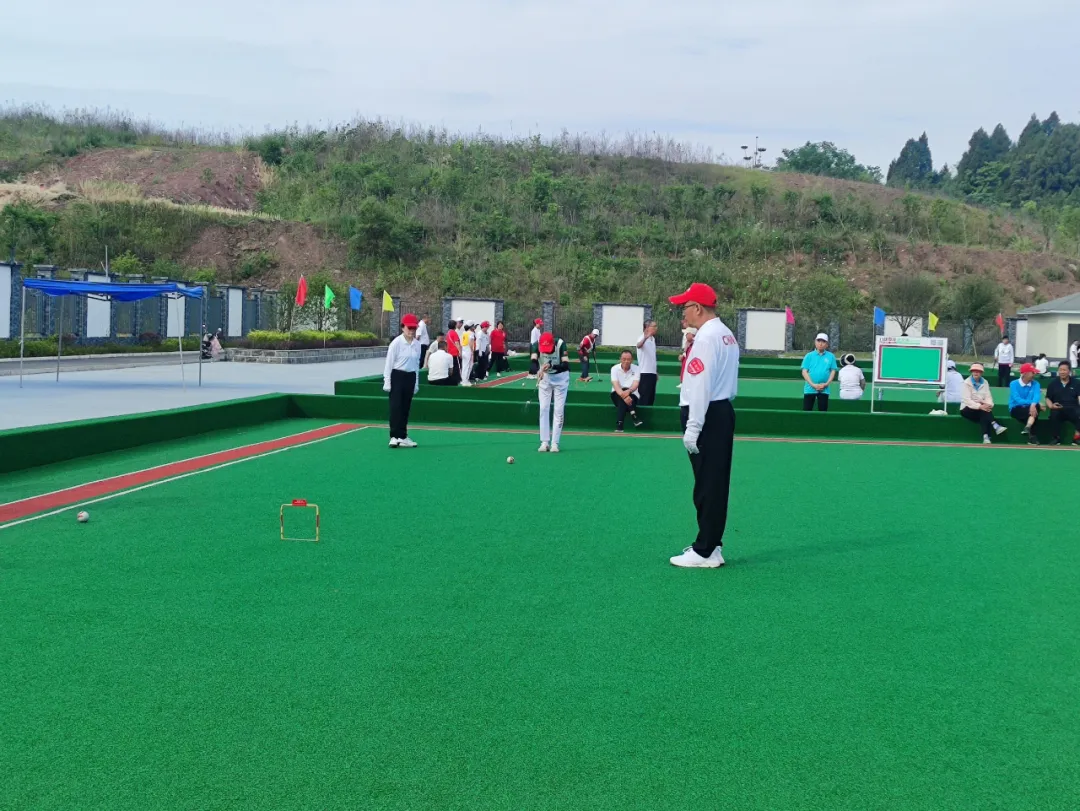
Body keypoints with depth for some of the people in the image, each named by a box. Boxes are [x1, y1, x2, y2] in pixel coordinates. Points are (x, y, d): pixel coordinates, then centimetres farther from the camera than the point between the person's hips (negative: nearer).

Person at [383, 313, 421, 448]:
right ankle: (394, 437, -7)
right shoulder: (396, 342, -10)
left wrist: (416, 383, 14)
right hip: (397, 376, -6)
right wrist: (387, 382, -13)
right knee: (396, 406, -7)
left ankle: (402, 437, 16)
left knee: (406, 407, 10)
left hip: (410, 376, 6)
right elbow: (389, 362, -9)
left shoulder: (417, 344, 6)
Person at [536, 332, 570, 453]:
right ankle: (544, 442, 1)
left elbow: (566, 365, -35)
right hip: (545, 377, 2)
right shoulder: (537, 344, -23)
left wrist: (551, 366, -51)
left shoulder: (561, 344, -29)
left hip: (561, 377, -2)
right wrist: (539, 370, -55)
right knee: (544, 408, -3)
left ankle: (555, 443, 0)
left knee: (559, 410, -4)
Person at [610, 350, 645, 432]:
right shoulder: (615, 368, -5)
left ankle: (619, 424, -39)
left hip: (632, 395, 0)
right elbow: (615, 385, -19)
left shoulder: (636, 369, -3)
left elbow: (636, 384, -18)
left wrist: (628, 391, -42)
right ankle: (634, 416, -46)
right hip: (617, 395, 0)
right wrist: (624, 395, -38)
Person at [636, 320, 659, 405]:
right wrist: (645, 337, -59)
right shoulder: (642, 337, -13)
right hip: (644, 372, -8)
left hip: (652, 372, 8)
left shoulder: (653, 338, 14)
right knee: (644, 398, -7)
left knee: (651, 397, 11)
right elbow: (639, 345, -39)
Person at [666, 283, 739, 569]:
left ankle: (705, 552, -3)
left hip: (707, 416, -10)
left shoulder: (706, 337, -14)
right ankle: (711, 544, 20)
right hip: (724, 412, 10)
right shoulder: (727, 335, 16)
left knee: (707, 486, -6)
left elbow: (701, 385, -20)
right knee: (716, 484, 13)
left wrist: (693, 427, -21)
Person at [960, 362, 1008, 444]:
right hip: (968, 409, -3)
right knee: (984, 412, -33)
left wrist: (988, 405, -26)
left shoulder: (985, 382, 8)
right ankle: (995, 426, -46)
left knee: (984, 415, -33)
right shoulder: (967, 383, -7)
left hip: (981, 408, 3)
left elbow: (988, 397, -1)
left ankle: (986, 437, -45)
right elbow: (967, 400, -19)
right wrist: (979, 406, -33)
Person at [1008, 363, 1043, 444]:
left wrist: (1033, 404, -38)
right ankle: (1032, 436, -29)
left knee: (1036, 406, -31)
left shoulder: (1035, 384, 5)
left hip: (1030, 408, 3)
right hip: (1016, 409, -3)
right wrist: (1031, 403, -29)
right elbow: (1017, 399, -19)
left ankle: (1028, 428, -45)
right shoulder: (1014, 384, -5)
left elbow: (1037, 396, -16)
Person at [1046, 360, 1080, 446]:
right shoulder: (1053, 383, 13)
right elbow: (1048, 398, 12)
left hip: (1073, 409, 0)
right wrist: (1051, 406, -11)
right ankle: (1055, 438, -23)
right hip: (1058, 409, 0)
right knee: (1054, 414, -36)